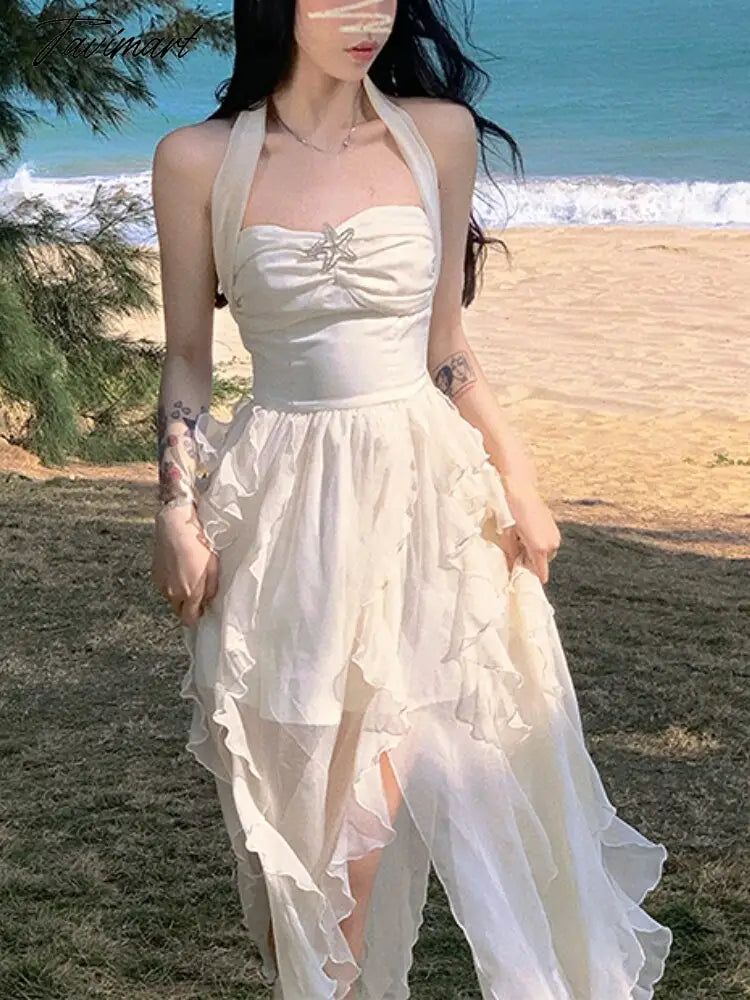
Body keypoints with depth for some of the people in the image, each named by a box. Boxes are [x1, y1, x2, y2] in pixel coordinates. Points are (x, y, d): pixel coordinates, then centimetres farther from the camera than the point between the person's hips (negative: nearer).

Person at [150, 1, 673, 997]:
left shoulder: (441, 133, 3)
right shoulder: (199, 160, -1)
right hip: (285, 505, -1)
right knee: (308, 795, 5)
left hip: (428, 493, 1)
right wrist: (176, 509, -4)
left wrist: (519, 477, 3)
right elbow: (187, 357, 5)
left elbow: (447, 345, 9)